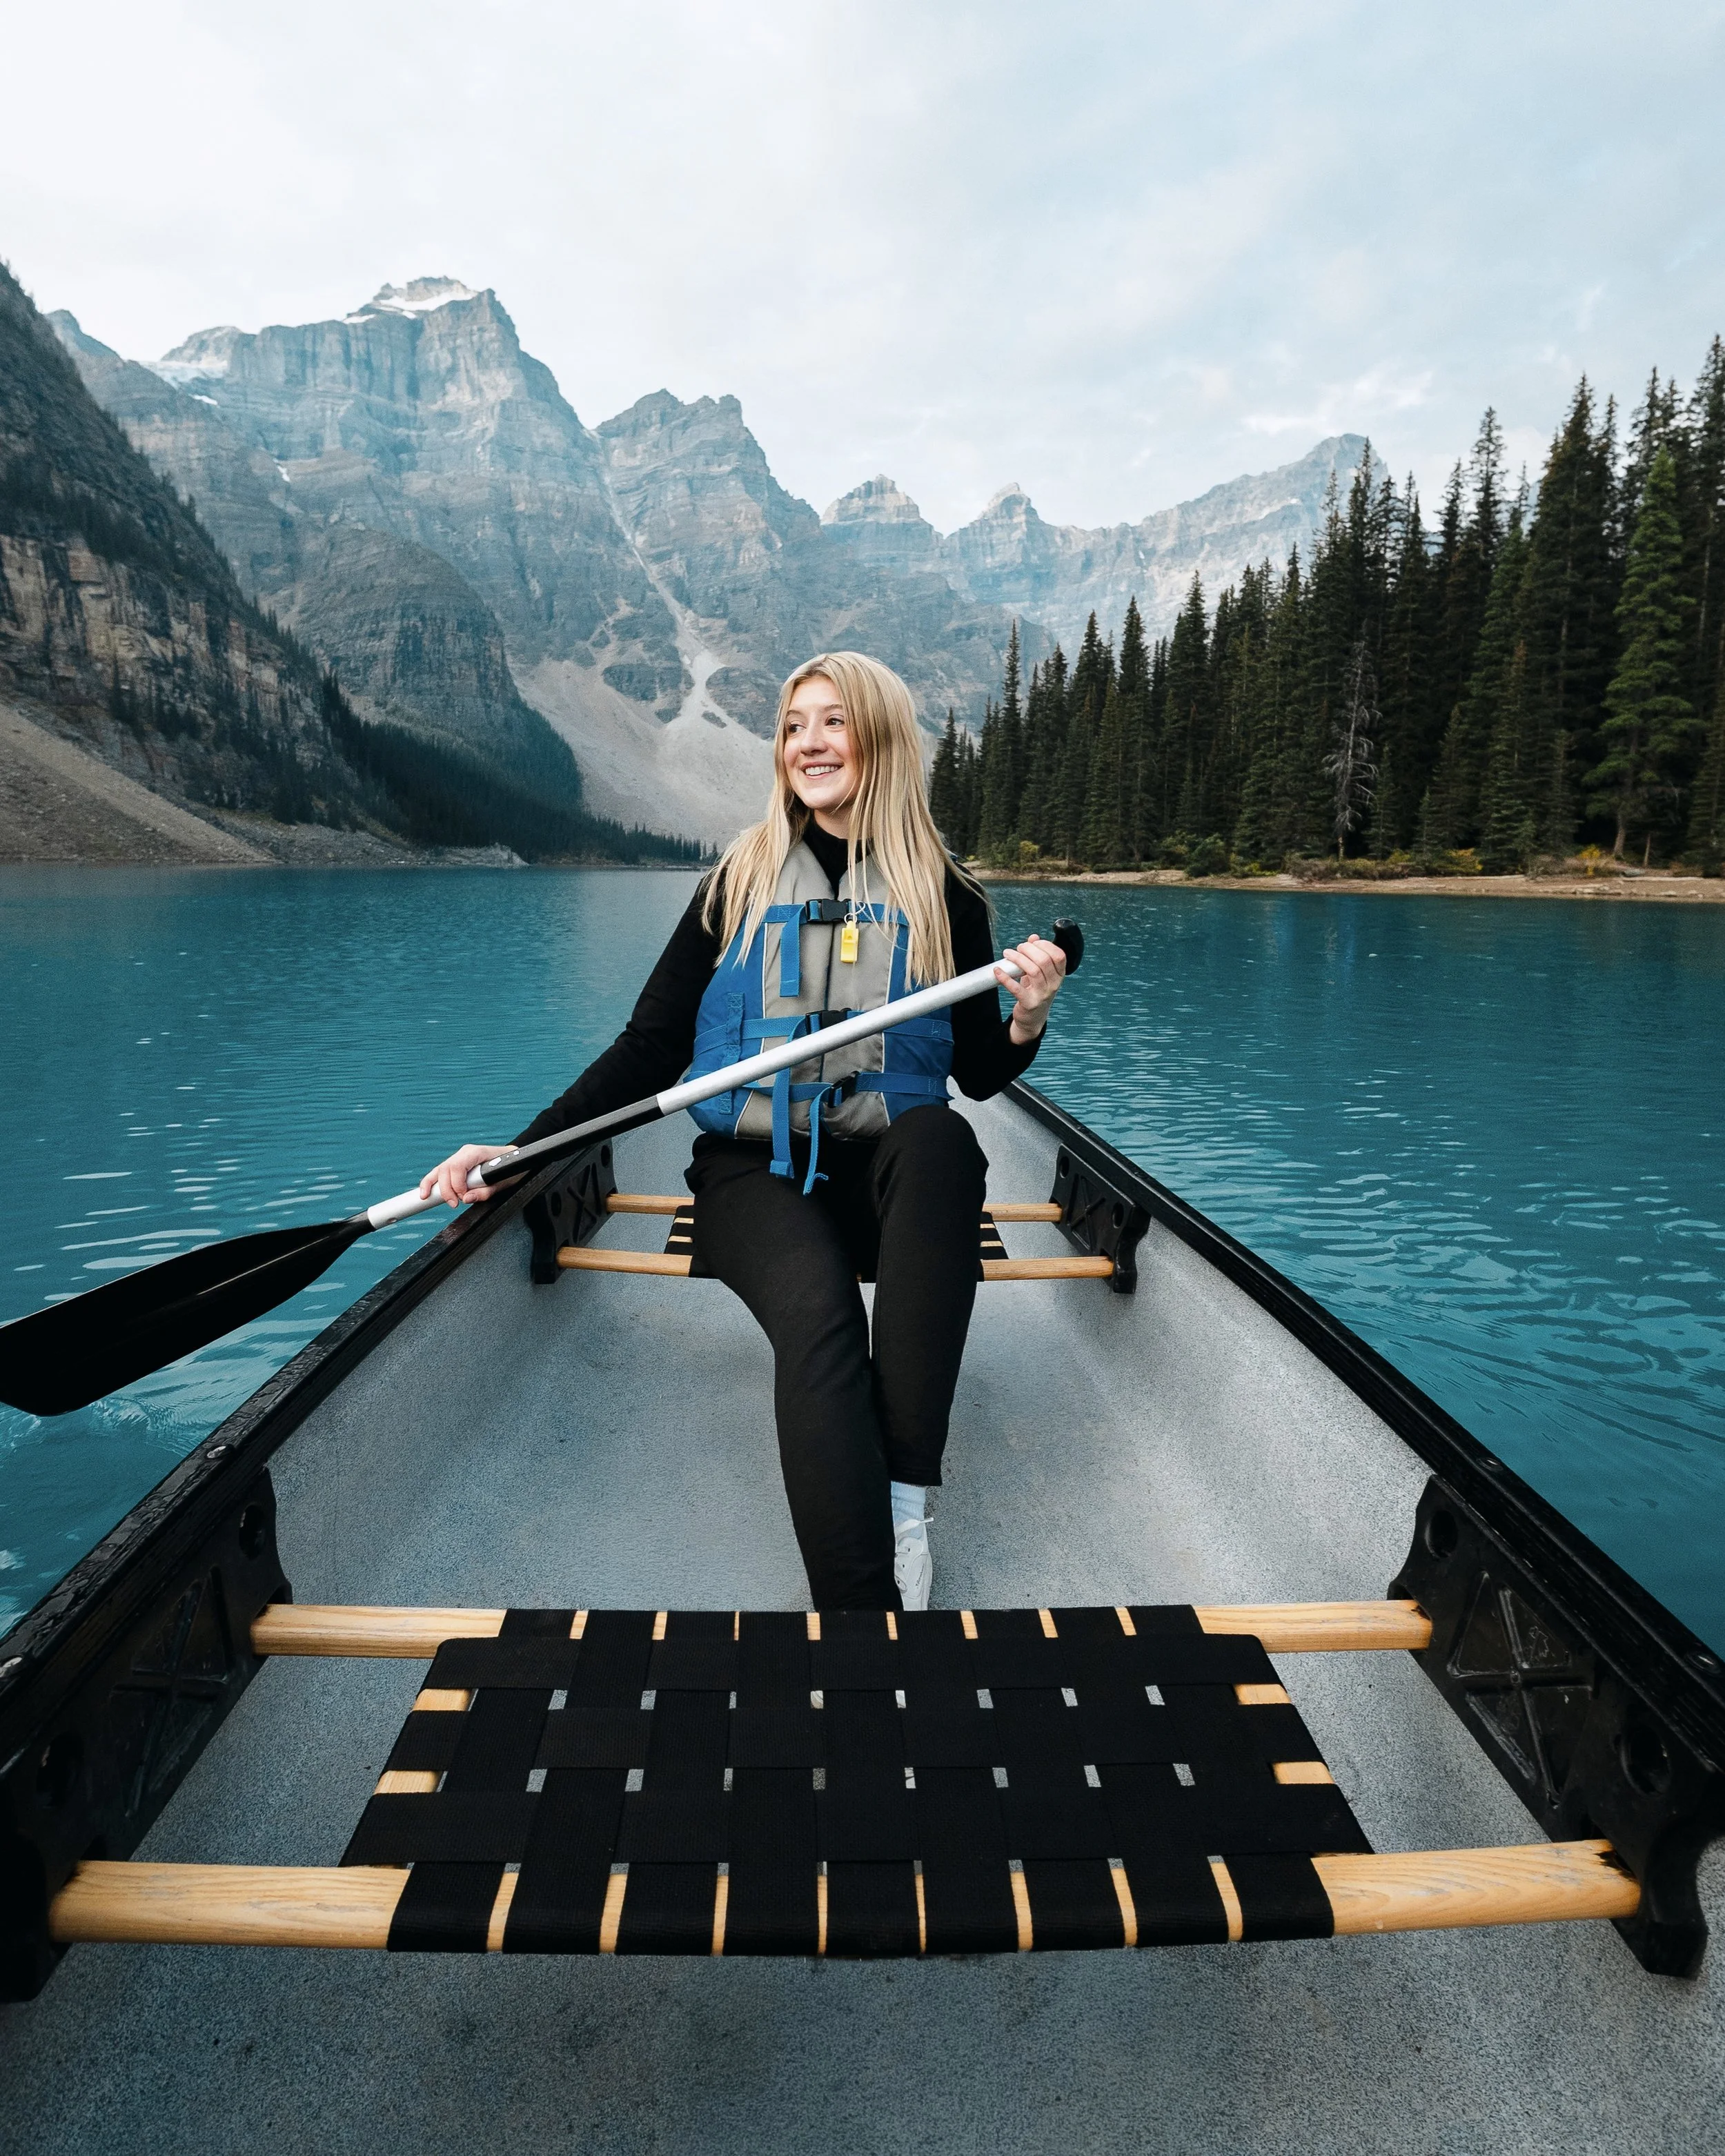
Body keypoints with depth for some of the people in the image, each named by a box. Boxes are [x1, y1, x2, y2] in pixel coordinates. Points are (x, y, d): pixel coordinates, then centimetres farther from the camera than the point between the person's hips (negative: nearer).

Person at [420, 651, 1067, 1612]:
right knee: (818, 1313, -32)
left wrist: (1026, 1020, -13)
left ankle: (905, 1489, -33)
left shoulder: (946, 899, 7)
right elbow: (649, 1048, 4)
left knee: (940, 1135, -35)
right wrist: (517, 1150, -7)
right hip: (754, 1173, 0)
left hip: (888, 1175, 1)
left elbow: (979, 1076, 10)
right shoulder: (738, 884, 6)